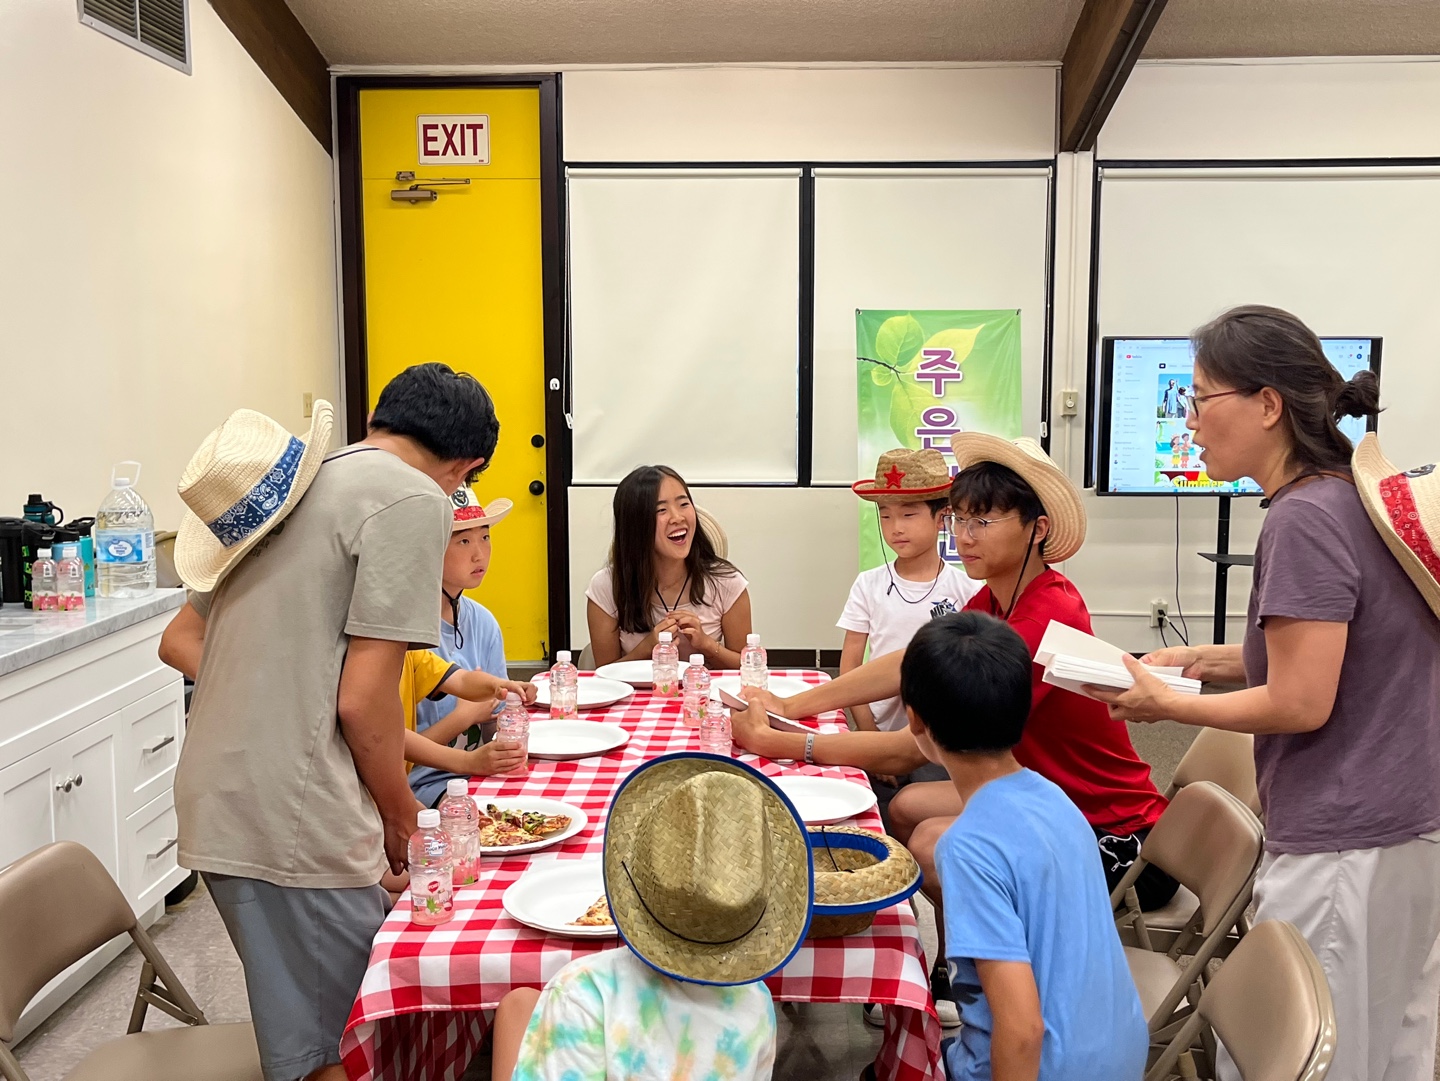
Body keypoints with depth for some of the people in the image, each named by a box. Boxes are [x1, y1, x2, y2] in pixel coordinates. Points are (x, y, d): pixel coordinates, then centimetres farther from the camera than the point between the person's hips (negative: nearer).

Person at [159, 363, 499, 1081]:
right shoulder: (414, 501, -11)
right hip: (294, 823, -9)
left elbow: (180, 641, 20)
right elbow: (364, 701, -16)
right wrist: (404, 821, -1)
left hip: (215, 800, 9)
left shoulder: (303, 483, 15)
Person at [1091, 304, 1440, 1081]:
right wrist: (1211, 661, 9)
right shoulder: (1358, 497, 9)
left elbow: (1300, 704, -20)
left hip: (1343, 846, -10)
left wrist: (1166, 704, -8)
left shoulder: (1305, 517, -20)